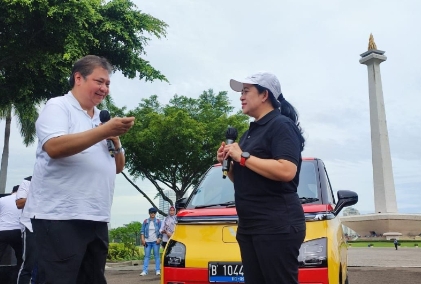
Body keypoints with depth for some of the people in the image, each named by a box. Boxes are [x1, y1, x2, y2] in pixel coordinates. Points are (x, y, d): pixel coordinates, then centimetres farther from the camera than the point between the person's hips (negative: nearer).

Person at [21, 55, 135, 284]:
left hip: (96, 218, 7)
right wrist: (104, 131, -23)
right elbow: (54, 147, -20)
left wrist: (115, 140, 1)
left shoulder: (100, 118, 19)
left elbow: (117, 167, 20)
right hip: (59, 216, -7)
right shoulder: (57, 107, -1)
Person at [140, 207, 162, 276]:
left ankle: (158, 270, 4)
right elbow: (142, 231, 8)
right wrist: (142, 239, -2)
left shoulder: (158, 221, 5)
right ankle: (144, 271, 1)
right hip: (147, 241, 1)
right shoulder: (146, 221, 7)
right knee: (147, 256, 2)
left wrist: (159, 239, -7)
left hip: (155, 241, -1)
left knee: (156, 256, 0)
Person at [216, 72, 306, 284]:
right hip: (249, 226, 9)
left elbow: (286, 171, -23)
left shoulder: (281, 125, -7)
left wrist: (243, 157, -15)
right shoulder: (251, 132, 21)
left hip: (277, 225, -9)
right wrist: (227, 163, 5)